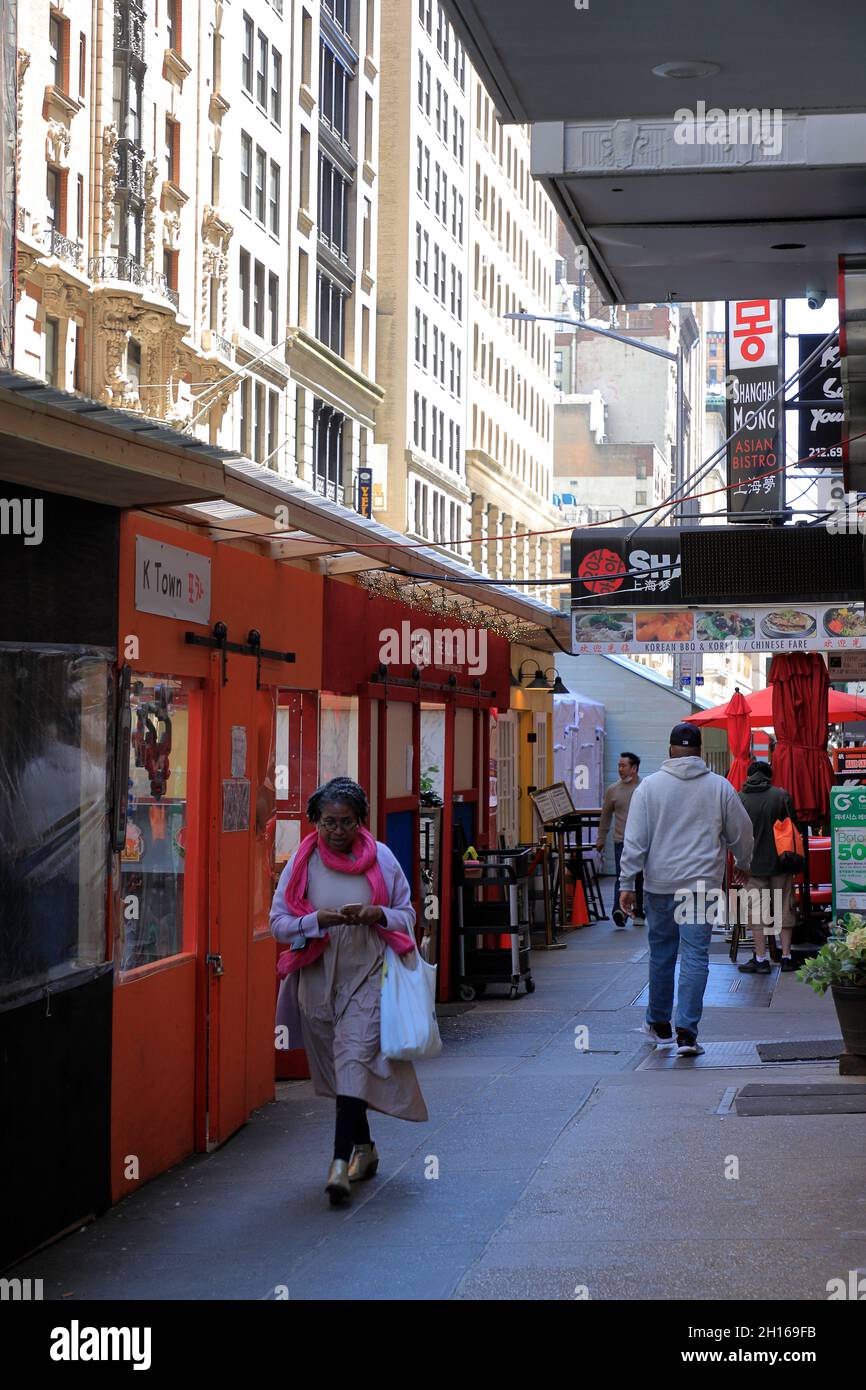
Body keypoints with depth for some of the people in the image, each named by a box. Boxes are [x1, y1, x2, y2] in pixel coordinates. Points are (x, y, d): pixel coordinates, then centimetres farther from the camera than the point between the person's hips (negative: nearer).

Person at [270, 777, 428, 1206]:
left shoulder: (380, 858, 0)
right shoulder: (301, 863, 1)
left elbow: (407, 914, 7)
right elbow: (278, 922, 1)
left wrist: (376, 915, -15)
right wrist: (318, 921, -18)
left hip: (367, 976, -3)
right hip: (318, 977, 3)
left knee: (355, 1062, -16)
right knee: (336, 1066, 12)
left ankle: (341, 1162, -21)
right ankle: (364, 1147, 31)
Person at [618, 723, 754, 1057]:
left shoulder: (650, 785, -2)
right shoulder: (720, 787, 0)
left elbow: (635, 841, -4)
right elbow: (741, 834, 10)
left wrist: (627, 884, 0)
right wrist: (743, 864, 30)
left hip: (660, 884, 1)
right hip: (703, 885, -1)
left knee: (661, 954, 14)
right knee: (695, 957, -2)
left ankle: (659, 1024, 27)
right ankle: (687, 1032, -10)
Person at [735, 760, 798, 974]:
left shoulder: (738, 799, -4)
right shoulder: (782, 795, -5)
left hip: (753, 865, -1)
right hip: (780, 861, 1)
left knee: (755, 910, 5)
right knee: (784, 908, 11)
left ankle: (761, 959, 4)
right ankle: (786, 956, 14)